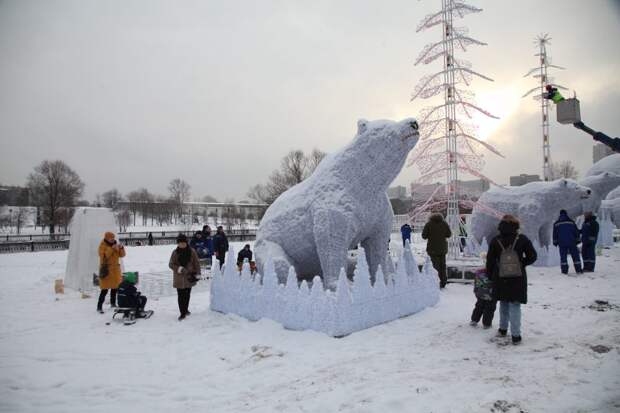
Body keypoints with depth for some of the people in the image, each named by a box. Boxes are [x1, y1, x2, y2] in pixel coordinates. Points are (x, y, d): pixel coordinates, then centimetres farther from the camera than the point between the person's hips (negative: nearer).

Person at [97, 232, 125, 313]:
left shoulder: (115, 244, 10)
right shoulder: (102, 245, -7)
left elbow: (121, 255, 7)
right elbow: (103, 256, -21)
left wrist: (121, 248, -10)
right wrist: (111, 248, -25)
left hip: (115, 268, 6)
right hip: (106, 269, -6)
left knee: (115, 287, 13)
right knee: (105, 289, -9)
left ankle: (113, 303, 28)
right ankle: (99, 307, -3)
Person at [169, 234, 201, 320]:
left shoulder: (191, 251, -5)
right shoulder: (175, 252, -5)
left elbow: (197, 263, 1)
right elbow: (171, 264, -3)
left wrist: (197, 273, -4)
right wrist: (179, 269, -18)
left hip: (189, 277, 1)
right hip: (179, 278, -1)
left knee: (187, 294, 16)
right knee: (180, 295, -3)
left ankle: (185, 309, 34)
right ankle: (182, 313, 5)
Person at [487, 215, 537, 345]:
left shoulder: (495, 241, -4)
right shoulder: (522, 239, -7)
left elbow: (490, 261, 0)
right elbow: (532, 257, -3)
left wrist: (490, 276, 12)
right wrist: (522, 263, 12)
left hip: (500, 279, 2)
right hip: (518, 279, -2)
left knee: (503, 304, 19)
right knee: (515, 305, 2)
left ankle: (503, 329, 28)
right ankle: (515, 335, 2)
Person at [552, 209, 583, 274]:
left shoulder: (556, 223, 3)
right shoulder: (571, 222, 2)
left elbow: (555, 234, 6)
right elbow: (576, 232, 6)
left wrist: (555, 242, 13)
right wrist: (577, 240, 14)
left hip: (562, 243, 0)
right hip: (572, 242, 0)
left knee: (563, 257, 2)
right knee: (575, 255, 6)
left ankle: (564, 270, -1)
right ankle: (578, 270, 5)